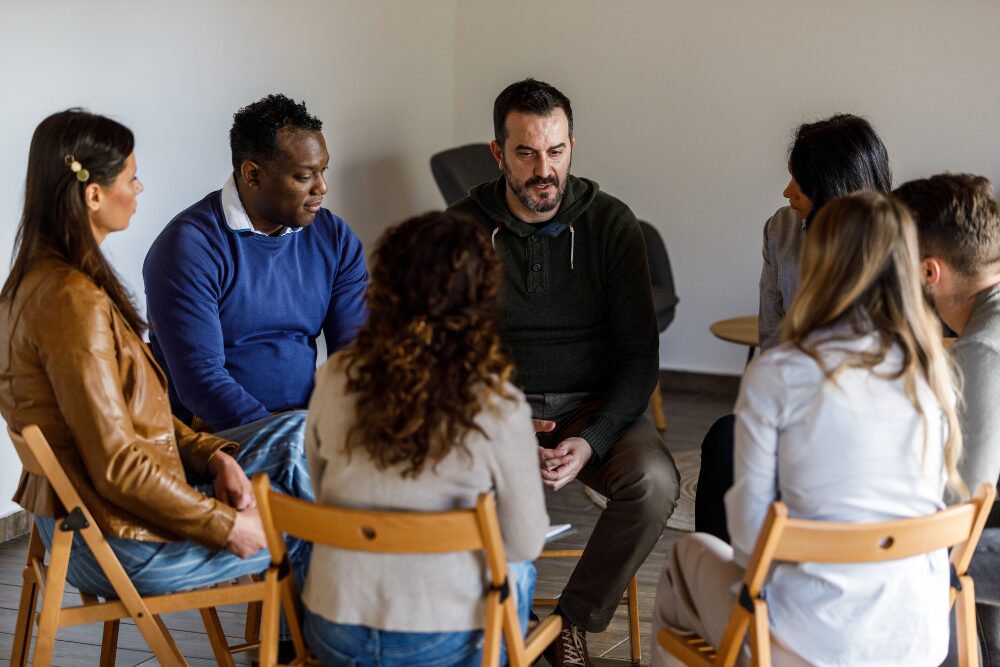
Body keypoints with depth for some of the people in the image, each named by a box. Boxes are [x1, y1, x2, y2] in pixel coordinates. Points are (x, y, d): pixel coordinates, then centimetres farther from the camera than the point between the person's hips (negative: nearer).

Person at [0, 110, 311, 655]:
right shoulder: (72, 302, -26)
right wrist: (226, 526, -16)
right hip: (118, 539, -10)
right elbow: (118, 467, -26)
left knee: (297, 435, 8)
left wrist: (212, 453, 0)